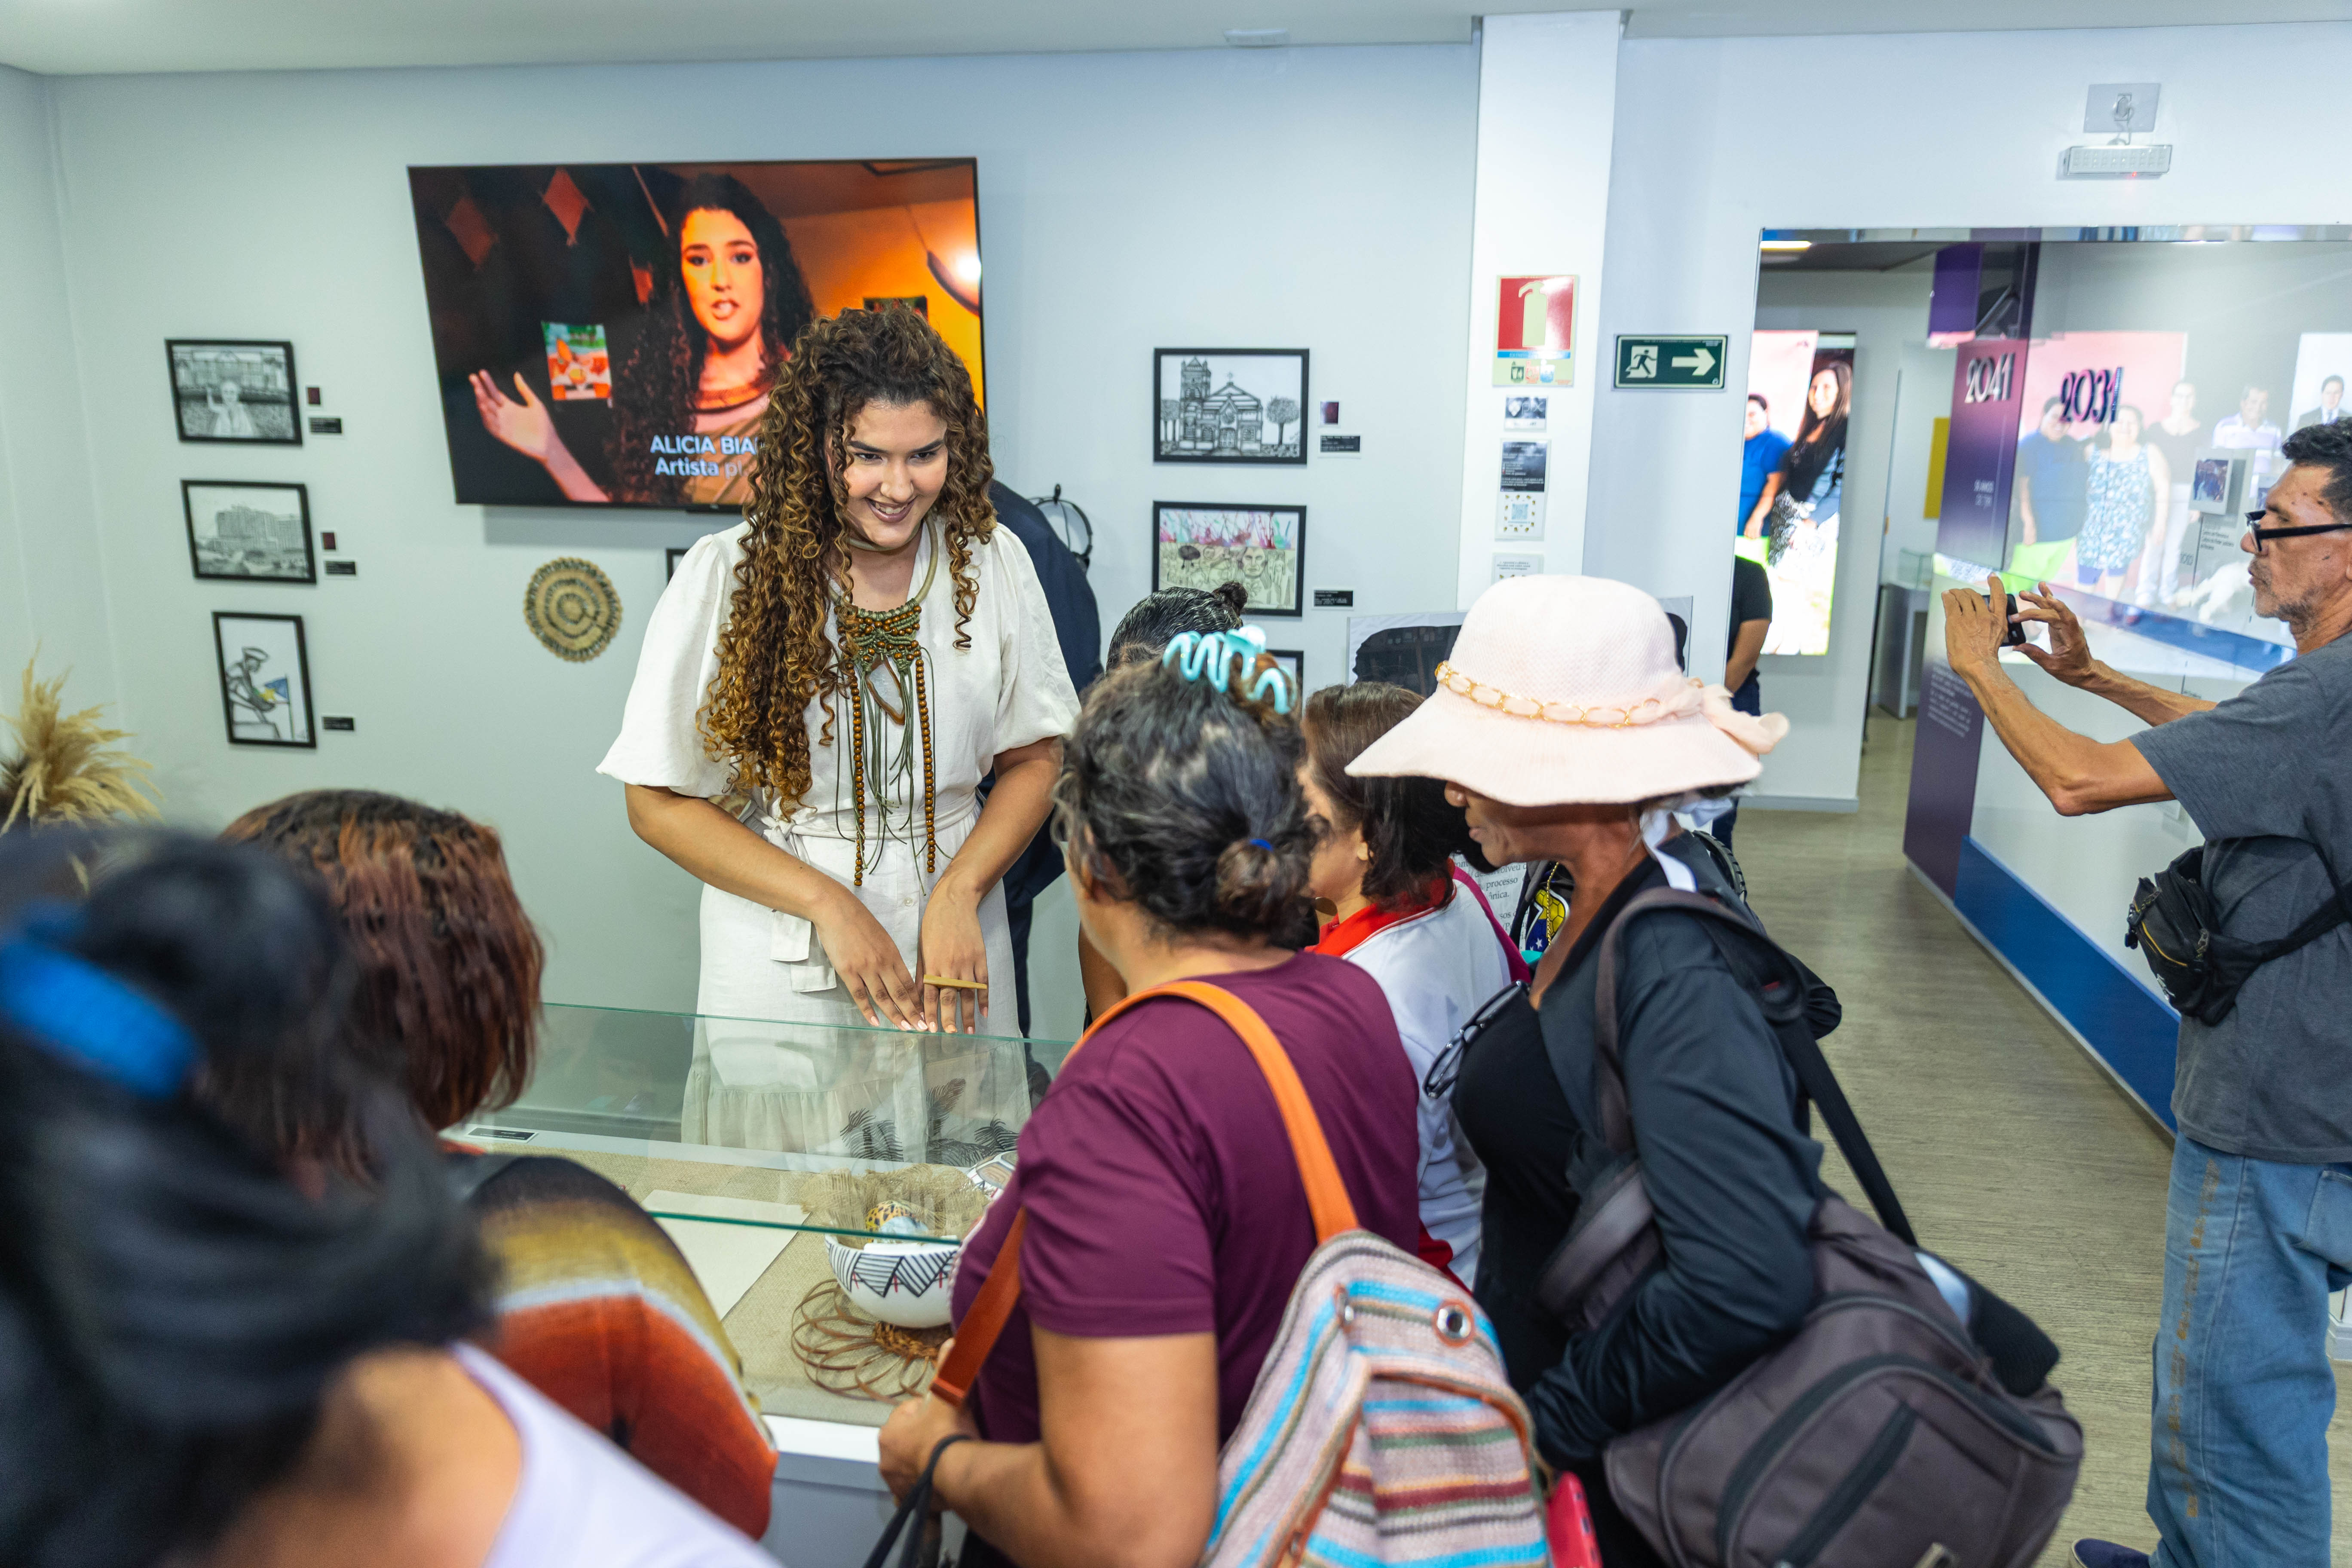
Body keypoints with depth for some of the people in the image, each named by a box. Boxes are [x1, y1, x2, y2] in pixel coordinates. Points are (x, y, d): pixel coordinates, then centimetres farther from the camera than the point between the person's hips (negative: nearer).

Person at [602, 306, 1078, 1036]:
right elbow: (659, 801, -8)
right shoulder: (727, 574, -11)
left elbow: (1035, 757, 1)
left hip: (954, 952, 2)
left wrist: (959, 894, -13)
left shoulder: (992, 563, -5)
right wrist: (826, 903, -16)